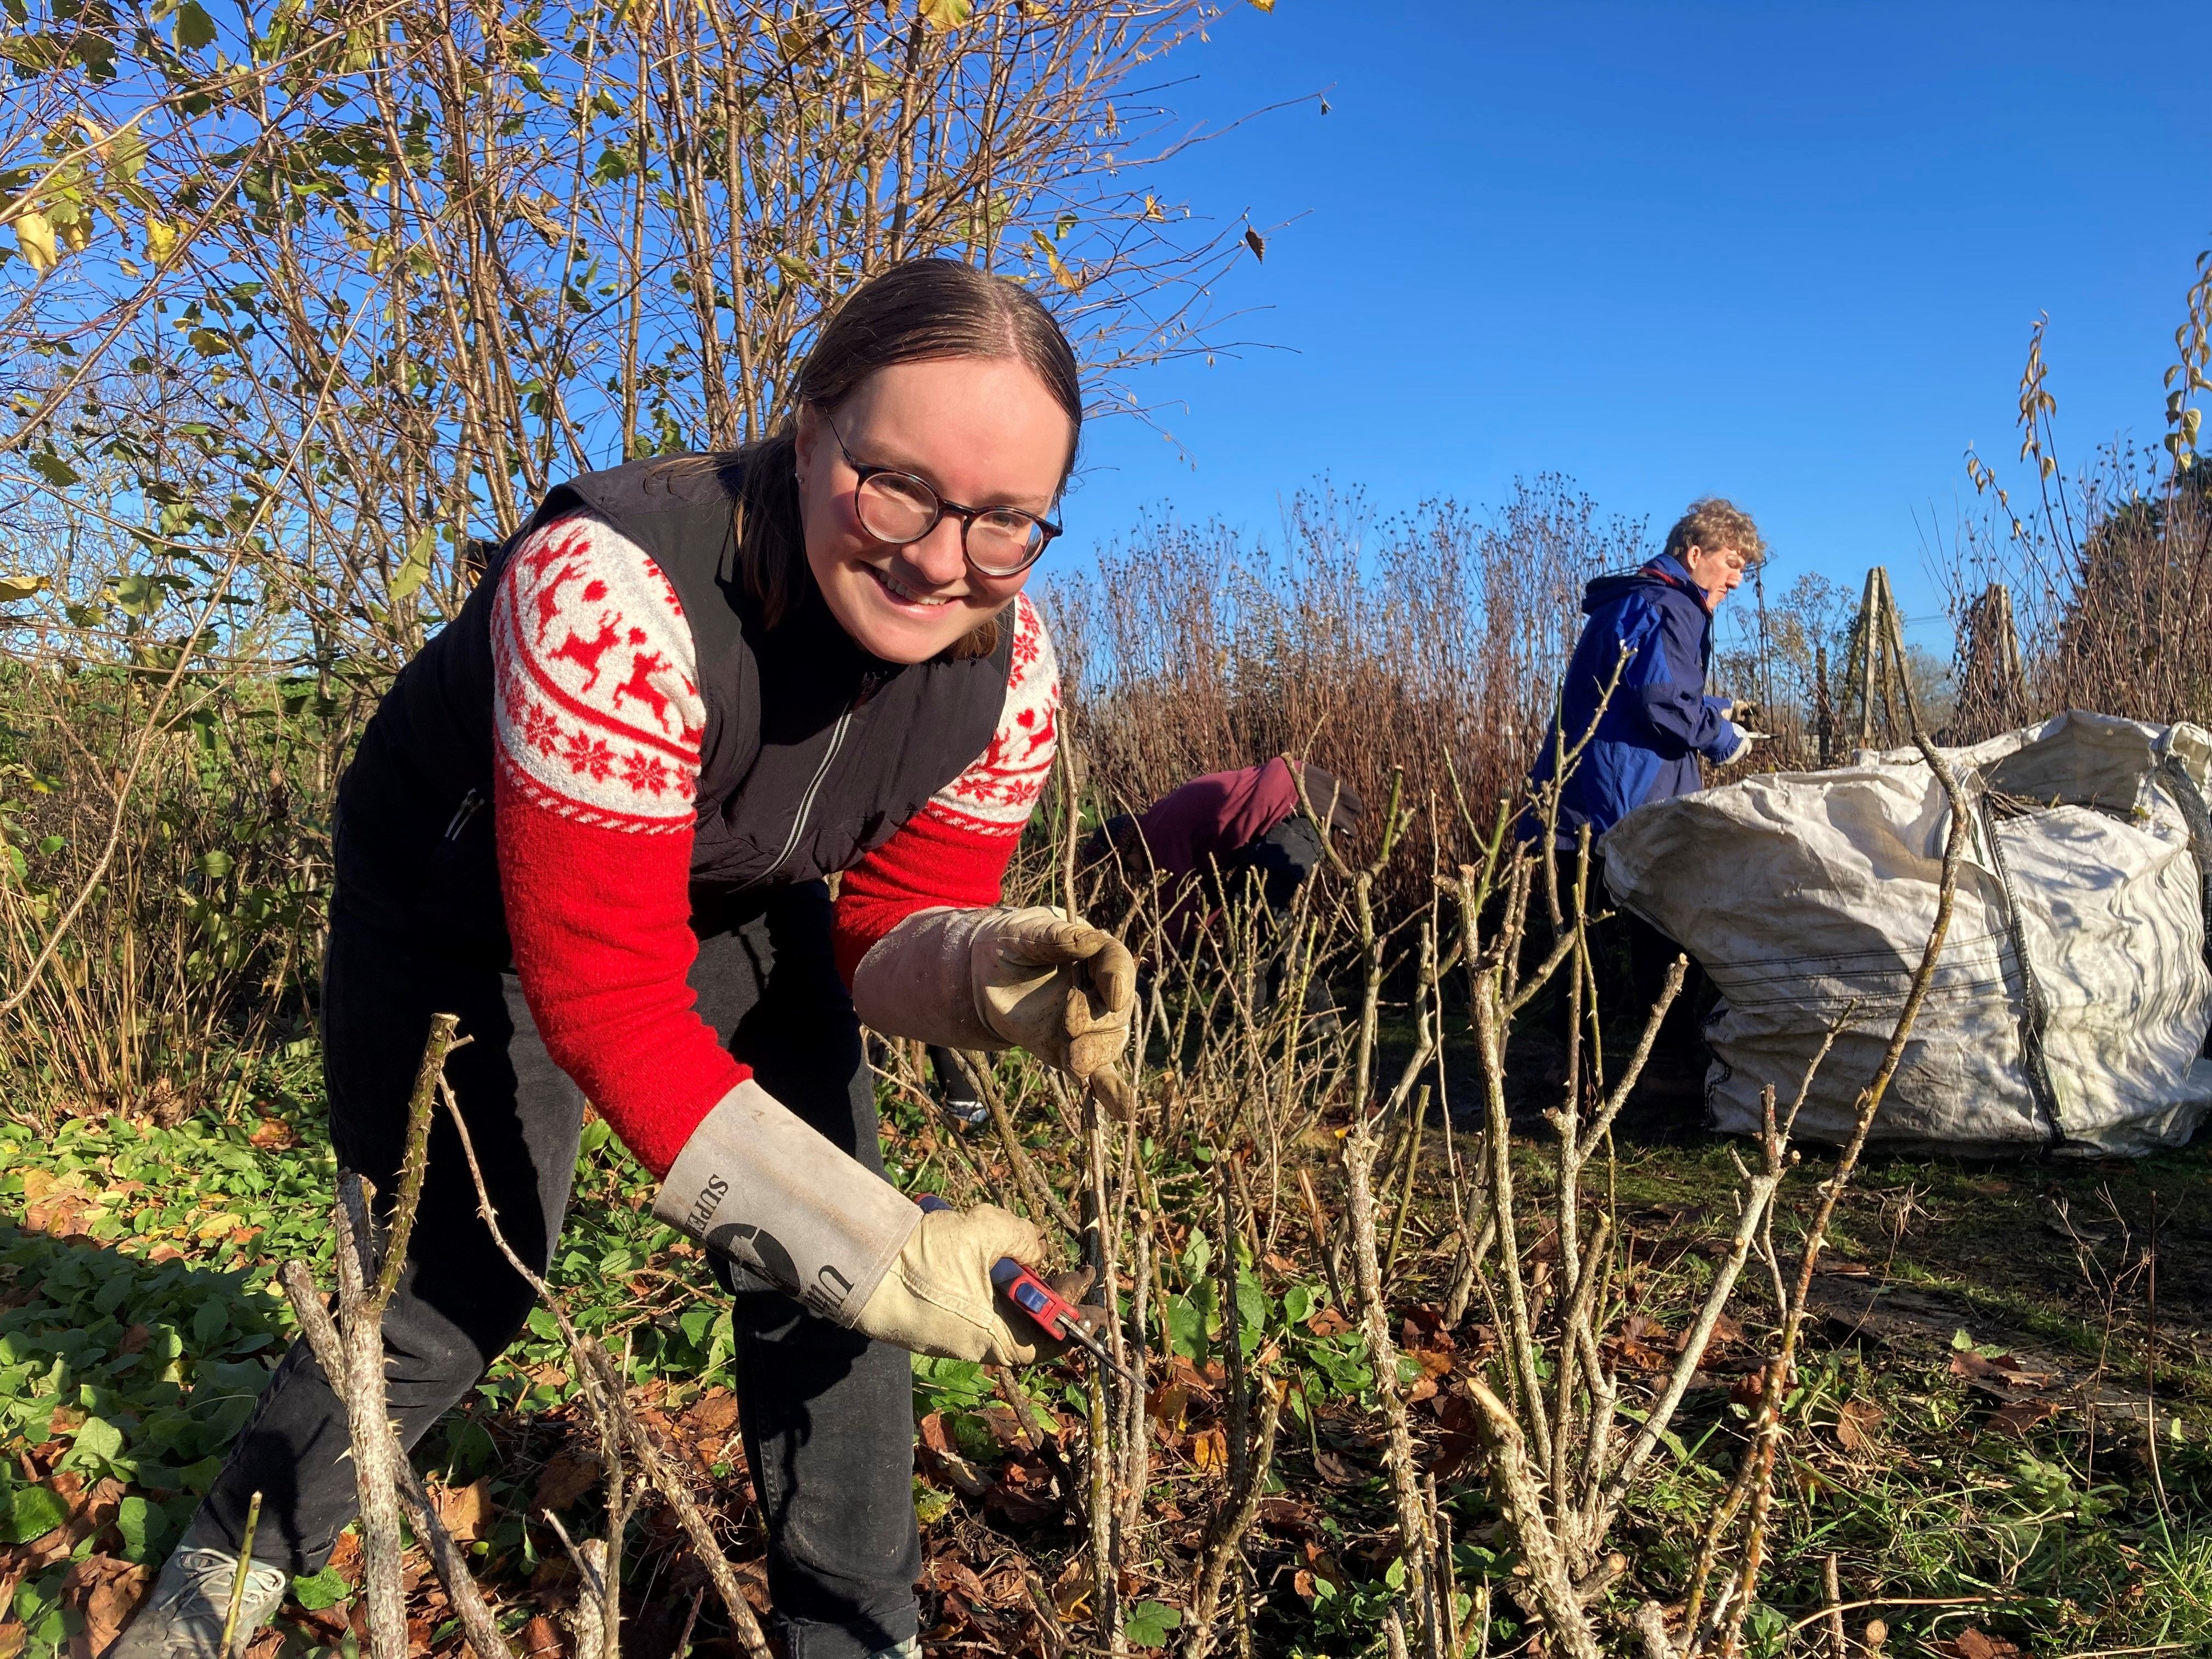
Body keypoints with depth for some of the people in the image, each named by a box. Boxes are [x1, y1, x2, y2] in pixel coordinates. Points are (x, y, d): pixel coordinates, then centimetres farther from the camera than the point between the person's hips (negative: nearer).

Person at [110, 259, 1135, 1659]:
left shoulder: (1007, 672, -23)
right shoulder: (611, 595, -41)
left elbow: (894, 927, -11)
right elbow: (604, 995, -39)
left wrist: (988, 972, -37)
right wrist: (878, 1250, -42)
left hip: (732, 900, 4)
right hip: (467, 898, -4)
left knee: (829, 1252, -5)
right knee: (459, 1285, -3)